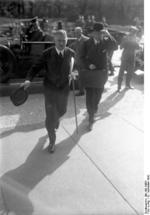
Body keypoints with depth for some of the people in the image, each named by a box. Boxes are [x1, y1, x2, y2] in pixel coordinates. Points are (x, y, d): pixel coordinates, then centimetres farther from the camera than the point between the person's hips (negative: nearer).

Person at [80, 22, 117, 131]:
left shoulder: (106, 42, -3)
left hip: (101, 73, 1)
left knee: (98, 95, 15)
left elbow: (115, 46, -22)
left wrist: (108, 35, -32)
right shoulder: (87, 43, -4)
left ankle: (94, 108, 46)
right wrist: (88, 64, -17)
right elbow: (82, 57, 0)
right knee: (89, 96, -1)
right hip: (88, 73, -1)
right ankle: (91, 119, 11)